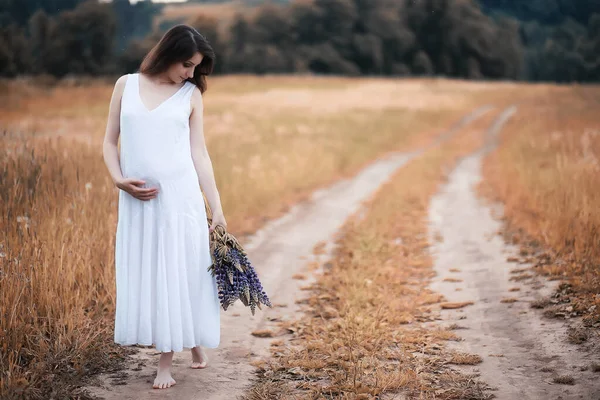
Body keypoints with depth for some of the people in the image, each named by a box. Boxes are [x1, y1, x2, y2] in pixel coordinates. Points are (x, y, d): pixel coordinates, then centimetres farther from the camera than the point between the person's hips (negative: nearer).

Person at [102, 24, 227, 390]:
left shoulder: (192, 93, 3)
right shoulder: (126, 85, 5)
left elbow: (199, 153, 2)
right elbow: (110, 142, 8)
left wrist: (217, 208, -2)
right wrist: (119, 179, -10)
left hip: (180, 196, -1)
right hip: (137, 199, 1)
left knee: (181, 272, 2)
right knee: (144, 275, 6)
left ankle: (167, 362, 15)